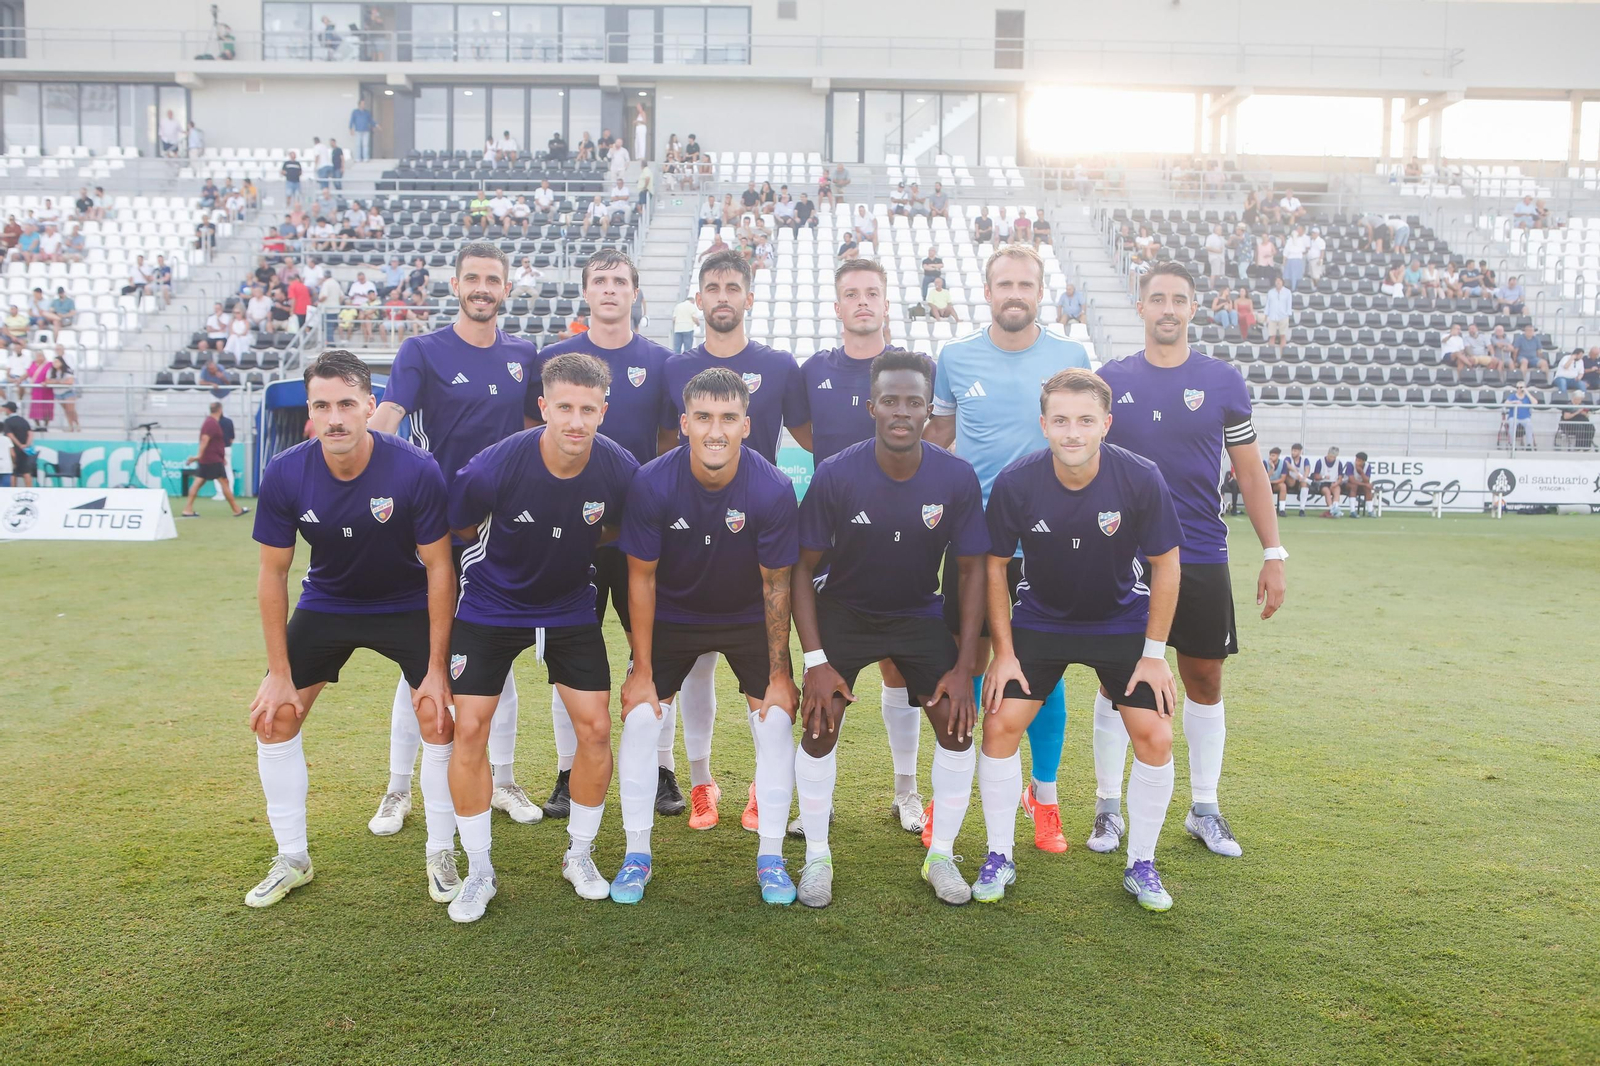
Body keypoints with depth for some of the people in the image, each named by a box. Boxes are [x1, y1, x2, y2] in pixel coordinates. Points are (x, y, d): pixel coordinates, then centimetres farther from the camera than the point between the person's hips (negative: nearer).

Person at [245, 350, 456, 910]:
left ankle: (440, 855, 8)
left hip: (406, 605, -2)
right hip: (326, 602, 3)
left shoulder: (416, 470, -28)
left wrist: (436, 669, -18)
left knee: (438, 718, -13)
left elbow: (439, 569, -19)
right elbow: (273, 575, -9)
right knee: (273, 717, -2)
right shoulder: (284, 475, -21)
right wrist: (280, 673, -9)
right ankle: (292, 859, 17)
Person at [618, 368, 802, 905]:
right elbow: (641, 578, -14)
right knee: (640, 716, -8)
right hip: (673, 614, 0)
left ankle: (771, 858, 8)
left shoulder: (772, 489, -26)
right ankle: (637, 855, 10)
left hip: (748, 617, 0)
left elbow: (776, 584, -15)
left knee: (776, 719, -8)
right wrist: (641, 670, -12)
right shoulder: (652, 484, -25)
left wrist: (779, 674, -10)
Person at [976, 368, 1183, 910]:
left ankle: (1141, 865, 13)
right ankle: (999, 858, 9)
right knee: (999, 722, -10)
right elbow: (995, 566, -8)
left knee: (1155, 737, -9)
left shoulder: (1141, 479, -23)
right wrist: (1003, 653, -8)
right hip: (1040, 618, 0)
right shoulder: (1015, 483, -22)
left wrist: (1154, 654, -8)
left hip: (1123, 619, 0)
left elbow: (1165, 565, -10)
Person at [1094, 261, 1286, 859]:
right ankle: (1108, 806, 19)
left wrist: (1273, 553, 1)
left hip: (1202, 561, 1)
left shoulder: (1223, 382, 3)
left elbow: (1249, 472, 6)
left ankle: (1204, 810, 23)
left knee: (1205, 681, 7)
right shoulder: (1110, 380, 3)